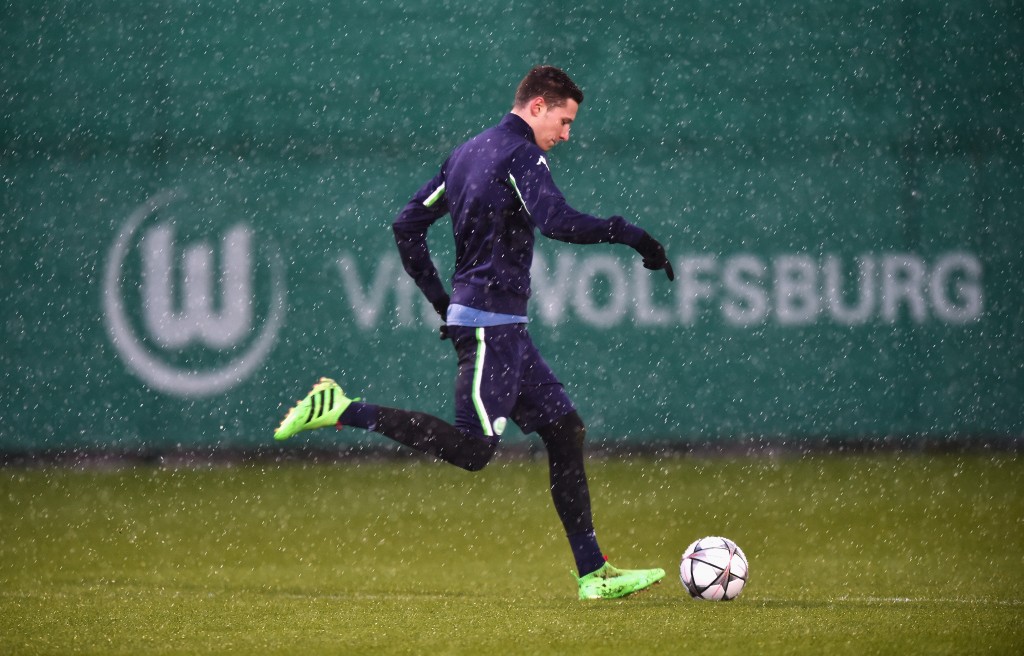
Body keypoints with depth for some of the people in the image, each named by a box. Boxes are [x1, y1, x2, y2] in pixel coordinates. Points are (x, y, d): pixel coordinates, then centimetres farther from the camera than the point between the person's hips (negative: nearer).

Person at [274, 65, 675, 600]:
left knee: (564, 429, 8)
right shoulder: (520, 154, -9)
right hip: (490, 321, -10)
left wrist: (440, 300, 23)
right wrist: (629, 234, -17)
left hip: (502, 327, 10)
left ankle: (593, 574, 7)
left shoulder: (467, 154, 18)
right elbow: (556, 222, -26)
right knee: (473, 449, -15)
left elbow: (407, 225, 20)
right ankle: (343, 411, -13)